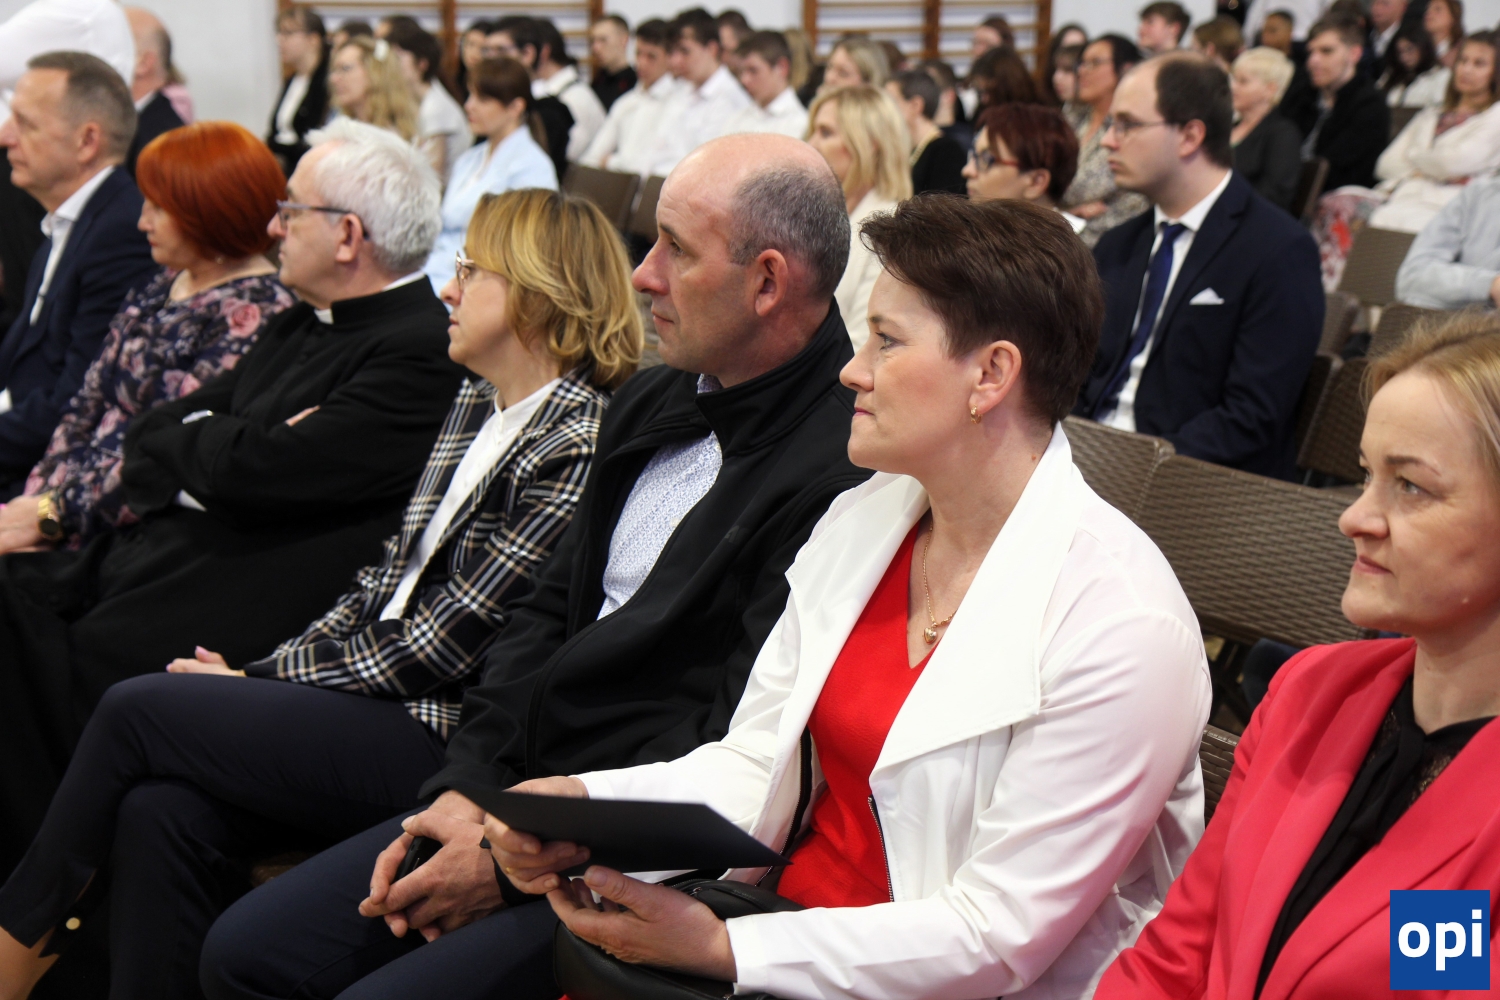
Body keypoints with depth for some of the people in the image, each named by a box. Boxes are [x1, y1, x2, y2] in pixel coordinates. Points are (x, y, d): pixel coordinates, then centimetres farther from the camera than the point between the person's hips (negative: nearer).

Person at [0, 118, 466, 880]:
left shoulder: (423, 351, -13)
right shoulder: (300, 325, 18)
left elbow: (262, 473, -21)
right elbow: (147, 442, 16)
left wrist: (192, 448, 0)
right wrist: (224, 453, -4)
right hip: (181, 547, 9)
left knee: (101, 654, -23)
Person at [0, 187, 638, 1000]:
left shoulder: (575, 447, -15)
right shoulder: (476, 402, 14)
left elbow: (440, 646, -16)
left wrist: (268, 681, -7)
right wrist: (266, 671, 4)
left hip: (438, 740, -8)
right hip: (375, 693, 8)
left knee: (134, 711, -10)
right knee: (158, 812, -14)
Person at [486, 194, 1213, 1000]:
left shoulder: (1119, 623, -18)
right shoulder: (859, 520, 5)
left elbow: (1001, 935, -18)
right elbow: (753, 765, 6)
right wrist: (587, 808, -13)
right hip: (790, 916, 6)